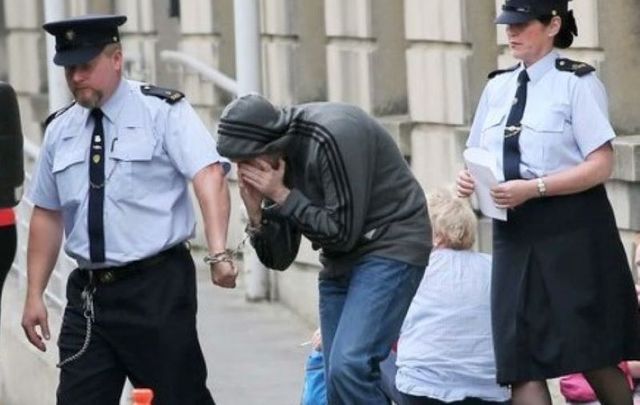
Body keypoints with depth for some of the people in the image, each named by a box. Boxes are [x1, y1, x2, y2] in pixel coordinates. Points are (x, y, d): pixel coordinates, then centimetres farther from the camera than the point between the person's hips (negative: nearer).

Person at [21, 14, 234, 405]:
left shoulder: (164, 112, -6)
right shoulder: (60, 130, 11)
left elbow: (209, 175, -19)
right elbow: (48, 215, 18)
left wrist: (219, 253, -34)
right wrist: (35, 295, 13)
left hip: (157, 288, -5)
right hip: (87, 294, 5)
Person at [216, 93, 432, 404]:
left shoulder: (332, 137, -22)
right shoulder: (274, 163, 0)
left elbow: (343, 231, -21)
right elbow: (279, 259, 4)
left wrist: (282, 196, -19)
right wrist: (255, 210, -12)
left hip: (390, 246, -8)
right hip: (340, 260, 8)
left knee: (349, 367, -23)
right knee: (338, 379, 4)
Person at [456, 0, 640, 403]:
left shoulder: (576, 83, -6)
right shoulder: (499, 87, 12)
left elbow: (601, 165, -13)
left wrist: (533, 188, -21)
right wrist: (470, 179, -4)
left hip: (572, 233, -5)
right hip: (515, 233, 6)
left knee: (593, 357, 3)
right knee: (520, 359, -2)